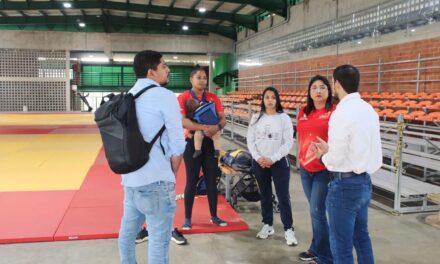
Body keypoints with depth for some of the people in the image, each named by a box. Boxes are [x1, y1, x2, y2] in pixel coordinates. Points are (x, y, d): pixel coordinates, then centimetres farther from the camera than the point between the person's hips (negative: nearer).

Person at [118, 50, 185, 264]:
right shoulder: (165, 96, -10)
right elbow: (177, 145, -13)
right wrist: (171, 175, 2)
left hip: (129, 177, 8)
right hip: (155, 180, -8)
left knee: (128, 231, 21)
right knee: (158, 240, 1)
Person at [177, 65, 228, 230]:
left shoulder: (213, 98, 6)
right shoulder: (183, 97, -6)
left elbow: (223, 119, 2)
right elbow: (182, 120, -19)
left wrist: (216, 127, -21)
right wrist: (202, 127, -30)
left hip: (210, 142, 4)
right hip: (192, 142, -4)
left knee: (212, 180, 9)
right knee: (192, 181, 2)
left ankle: (214, 216, 23)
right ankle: (187, 219, 15)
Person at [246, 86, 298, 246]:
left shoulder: (284, 118, -4)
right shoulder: (256, 118, 5)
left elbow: (288, 142, -8)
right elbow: (250, 140, 4)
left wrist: (272, 158, -15)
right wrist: (258, 157, -10)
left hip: (279, 162, -3)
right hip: (259, 163, 3)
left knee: (283, 196, -2)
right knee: (265, 195, 13)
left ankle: (288, 229, 5)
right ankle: (267, 225, 25)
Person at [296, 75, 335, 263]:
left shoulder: (334, 112, -10)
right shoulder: (303, 113, 9)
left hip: (324, 169, -6)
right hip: (305, 168, 6)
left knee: (317, 212, -3)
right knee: (315, 211, 15)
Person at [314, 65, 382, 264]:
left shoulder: (342, 113, -19)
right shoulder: (368, 110, 7)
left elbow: (336, 159, -19)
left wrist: (323, 155, 2)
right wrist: (329, 149, 11)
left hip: (345, 184, -9)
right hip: (364, 180, 9)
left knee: (341, 244, 3)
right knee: (361, 236, 22)